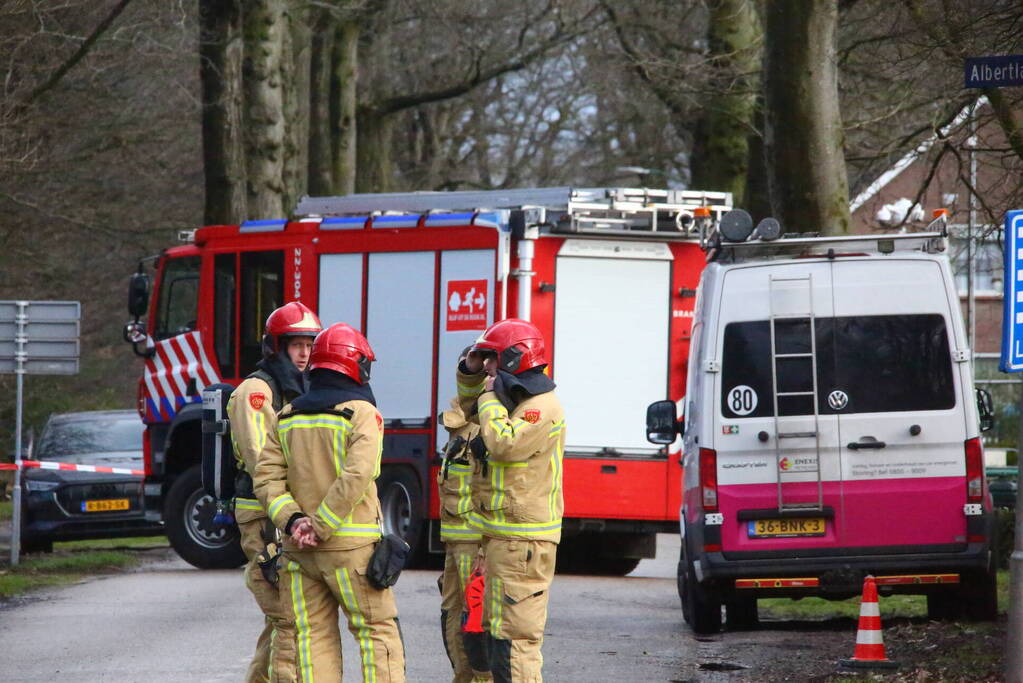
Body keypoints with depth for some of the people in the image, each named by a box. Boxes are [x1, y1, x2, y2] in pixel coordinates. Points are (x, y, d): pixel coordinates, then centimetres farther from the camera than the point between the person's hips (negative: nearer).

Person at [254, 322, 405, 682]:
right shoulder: (361, 413, -8)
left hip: (299, 548, 5)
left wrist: (292, 521, -7)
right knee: (376, 631, 0)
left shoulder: (288, 417, 10)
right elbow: (355, 478, -20)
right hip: (351, 545, -5)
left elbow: (267, 477, 1)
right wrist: (322, 528, -15)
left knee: (314, 636, 7)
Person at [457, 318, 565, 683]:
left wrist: (490, 399, -12)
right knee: (497, 629, 16)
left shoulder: (542, 408, -14)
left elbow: (503, 444, -27)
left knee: (514, 636, -14)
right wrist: (471, 373, 16)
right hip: (503, 538, 11)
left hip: (523, 540, -11)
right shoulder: (512, 399, 17)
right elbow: (469, 406, 35)